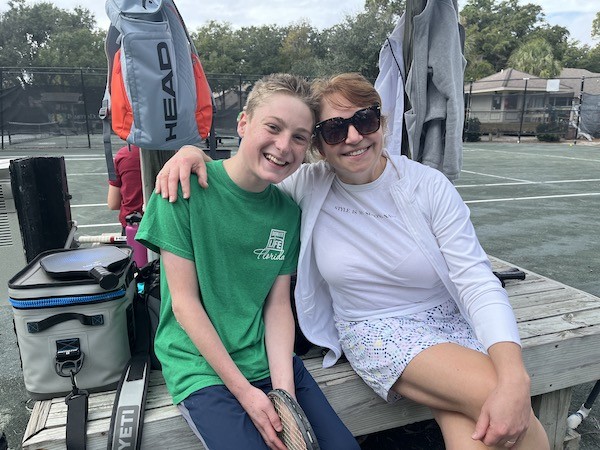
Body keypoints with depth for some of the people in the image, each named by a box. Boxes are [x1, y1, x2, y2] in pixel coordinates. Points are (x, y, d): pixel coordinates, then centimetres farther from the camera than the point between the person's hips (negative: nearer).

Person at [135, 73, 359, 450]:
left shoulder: (288, 210, -1)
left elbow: (278, 303, 0)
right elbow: (184, 301, -14)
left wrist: (284, 393, -12)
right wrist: (244, 391, -15)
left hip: (271, 360, 4)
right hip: (202, 367, -4)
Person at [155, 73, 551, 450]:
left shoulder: (429, 185, -10)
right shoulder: (308, 185, -6)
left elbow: (477, 281, -13)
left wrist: (515, 378, -27)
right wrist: (192, 151, -19)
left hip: (450, 320, 1)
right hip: (375, 332, 0)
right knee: (489, 393, -26)